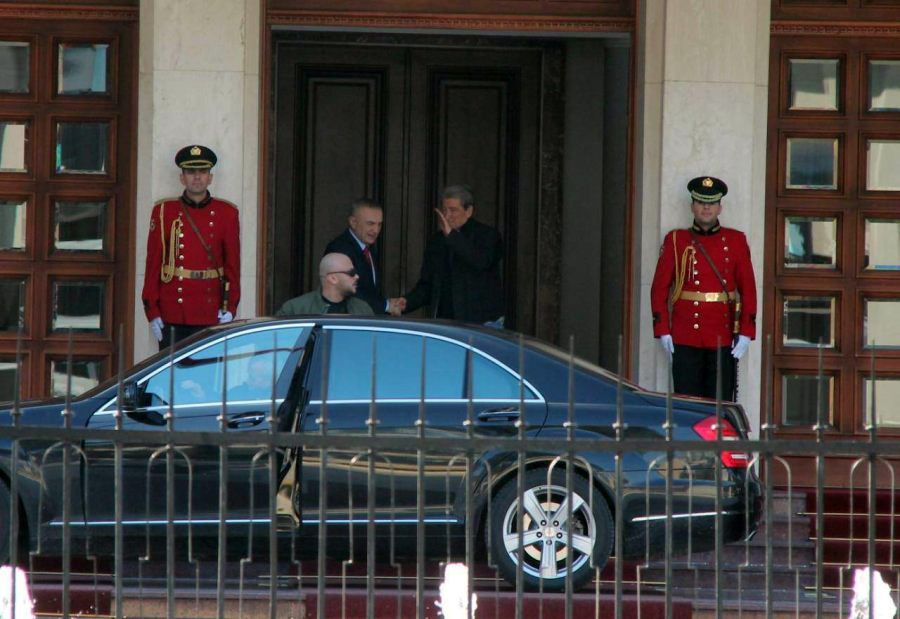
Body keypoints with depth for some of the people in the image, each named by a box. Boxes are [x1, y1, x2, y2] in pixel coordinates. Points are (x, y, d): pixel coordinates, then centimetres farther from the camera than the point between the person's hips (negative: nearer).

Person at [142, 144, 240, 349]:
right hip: (171, 316, 0)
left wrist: (230, 307, -2)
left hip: (211, 316, 0)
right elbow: (153, 264, 3)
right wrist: (152, 312, -2)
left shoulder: (226, 214, 6)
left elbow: (233, 264, 6)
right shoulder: (164, 212, 4)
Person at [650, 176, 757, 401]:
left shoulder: (736, 241, 8)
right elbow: (660, 288, 5)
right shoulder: (676, 241, 6)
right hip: (685, 339, -1)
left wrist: (745, 332, -2)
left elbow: (748, 289, 6)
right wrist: (663, 331, -3)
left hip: (723, 339, 1)